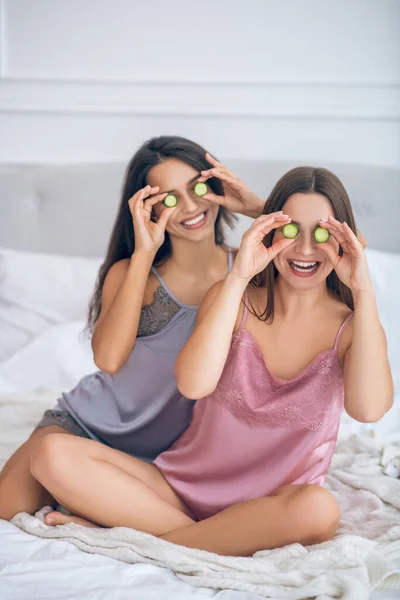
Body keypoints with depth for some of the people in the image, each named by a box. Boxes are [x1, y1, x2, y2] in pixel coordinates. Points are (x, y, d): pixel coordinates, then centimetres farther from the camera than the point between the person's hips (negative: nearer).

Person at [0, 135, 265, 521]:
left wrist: (258, 207, -25)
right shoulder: (131, 272, -13)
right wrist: (145, 251, -30)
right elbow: (109, 358, -31)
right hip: (90, 425, -2)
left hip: (171, 449, 2)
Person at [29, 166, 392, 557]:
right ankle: (214, 543, -18)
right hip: (181, 486, 1)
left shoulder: (352, 324, -2)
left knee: (319, 509, -38)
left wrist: (364, 290, -22)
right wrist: (238, 276, -22)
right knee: (53, 454, -18)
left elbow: (369, 409, -25)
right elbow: (193, 385, -20)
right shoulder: (232, 296, 0)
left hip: (270, 509, -1)